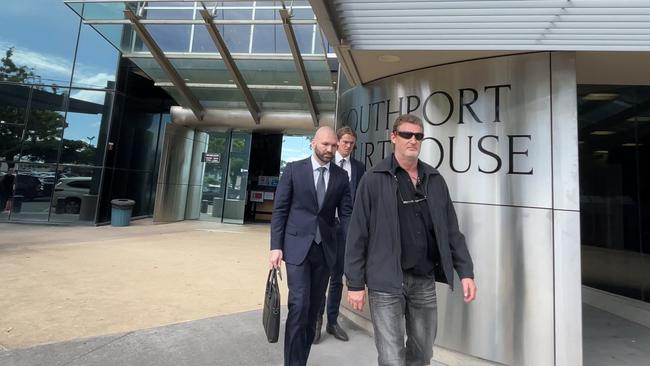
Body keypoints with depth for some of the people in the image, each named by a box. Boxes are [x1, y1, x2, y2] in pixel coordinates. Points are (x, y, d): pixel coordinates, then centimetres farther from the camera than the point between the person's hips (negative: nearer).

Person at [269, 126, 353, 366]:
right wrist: (276, 246, -7)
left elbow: (346, 214, 4)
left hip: (325, 248, 3)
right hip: (297, 246, -2)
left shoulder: (341, 176, 5)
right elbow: (279, 210, -2)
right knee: (299, 306, -7)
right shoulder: (294, 169, -1)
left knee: (314, 308, 12)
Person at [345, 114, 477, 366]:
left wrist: (466, 271, 3)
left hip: (425, 280, 5)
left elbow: (451, 230, 9)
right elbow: (357, 234, -8)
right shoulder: (373, 180, -7)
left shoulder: (435, 179, 7)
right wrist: (355, 282, -9)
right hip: (386, 281, -4)